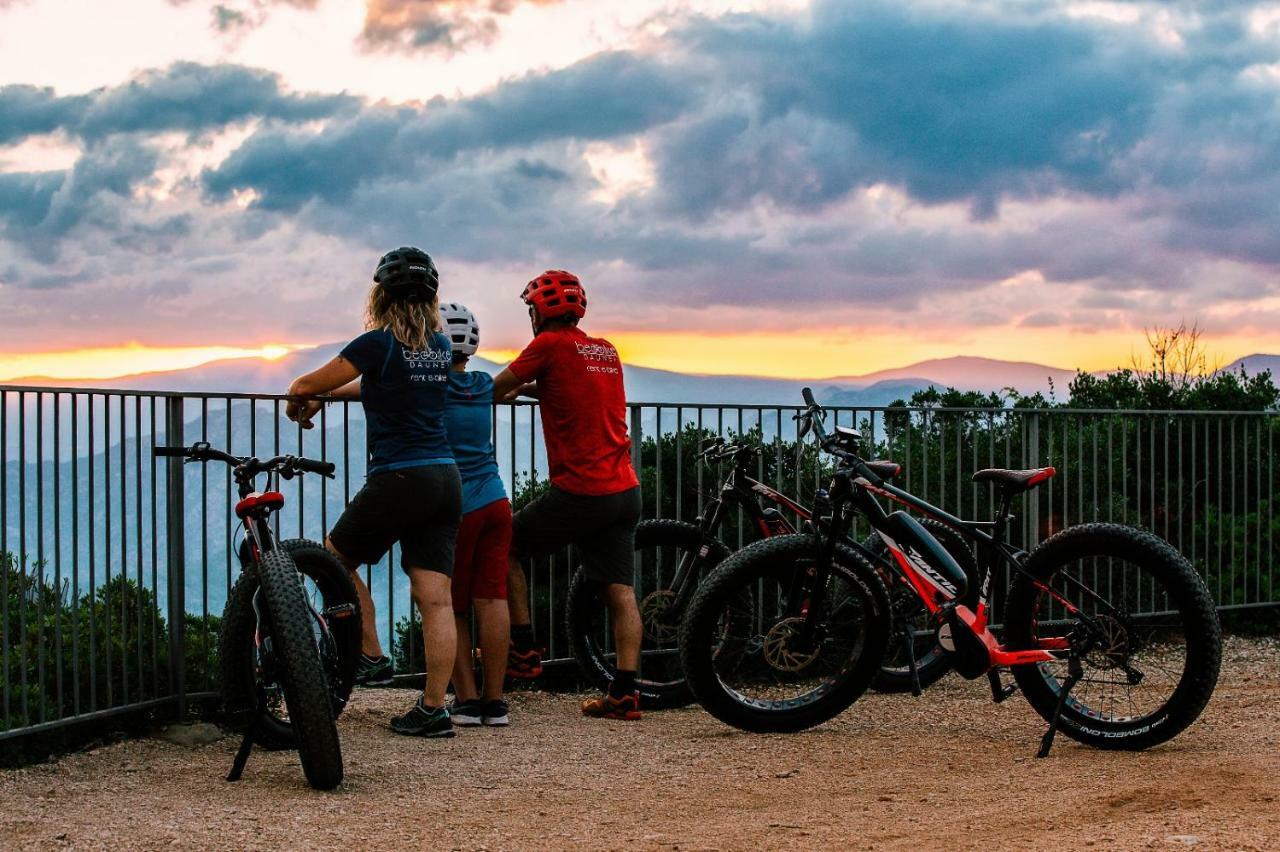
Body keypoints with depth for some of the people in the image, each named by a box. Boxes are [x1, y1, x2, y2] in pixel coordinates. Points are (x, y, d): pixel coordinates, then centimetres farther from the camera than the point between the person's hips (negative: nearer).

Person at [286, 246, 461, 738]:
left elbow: (305, 386, -3)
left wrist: (298, 403, 21)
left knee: (337, 558, 18)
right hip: (445, 480, 6)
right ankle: (433, 708, 2)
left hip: (399, 479, -6)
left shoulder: (378, 344, -9)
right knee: (435, 597, 3)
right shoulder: (440, 347, 11)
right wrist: (331, 394, 35)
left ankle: (371, 657, 19)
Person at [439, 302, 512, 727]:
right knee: (491, 600, 2)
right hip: (494, 502, 5)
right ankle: (494, 700, 2)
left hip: (453, 508, -4)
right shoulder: (485, 386, 9)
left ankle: (466, 700, 0)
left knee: (451, 608, 3)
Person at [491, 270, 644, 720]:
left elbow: (497, 388, 4)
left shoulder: (550, 345, -6)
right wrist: (526, 388, 35)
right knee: (620, 590, 4)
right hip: (625, 491, 6)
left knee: (506, 548, 14)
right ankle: (624, 693, 0)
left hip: (578, 492, -6)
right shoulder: (607, 350, 14)